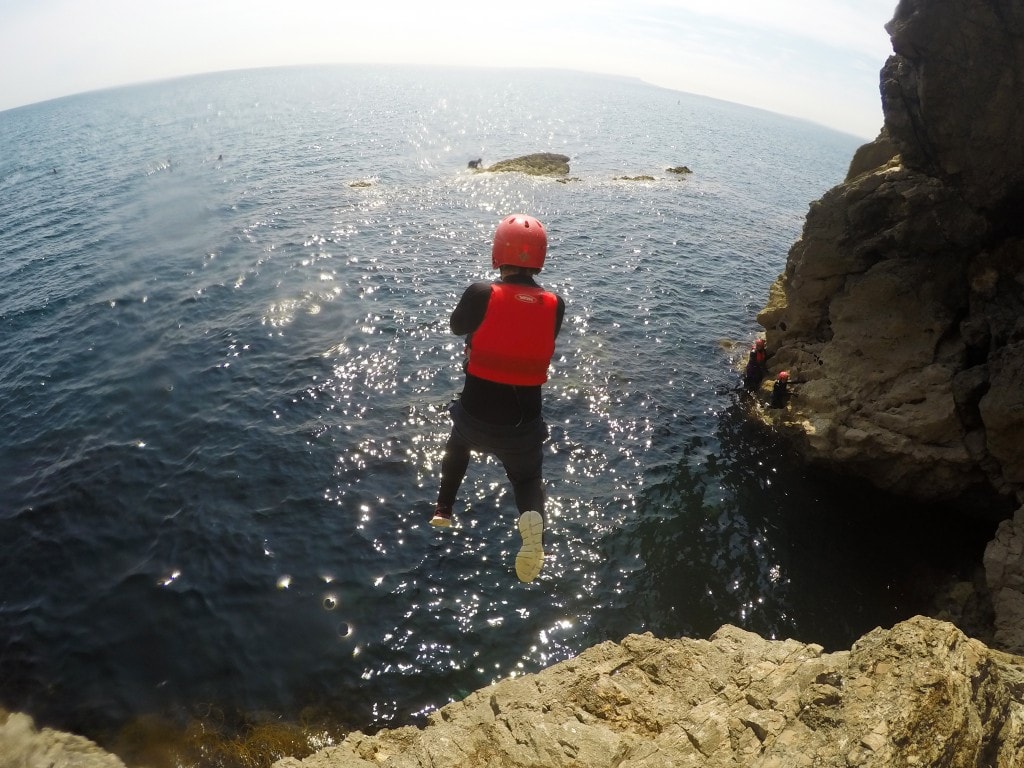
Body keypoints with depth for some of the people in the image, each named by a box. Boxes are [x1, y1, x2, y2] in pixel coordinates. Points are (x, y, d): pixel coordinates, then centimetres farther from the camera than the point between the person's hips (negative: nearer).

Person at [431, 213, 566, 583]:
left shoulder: (481, 294, -16)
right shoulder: (555, 305, -9)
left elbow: (457, 327, 4)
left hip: (476, 416, 0)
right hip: (524, 424, 0)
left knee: (458, 445, 35)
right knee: (528, 478, 24)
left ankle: (443, 509, 43)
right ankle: (532, 517, -10)